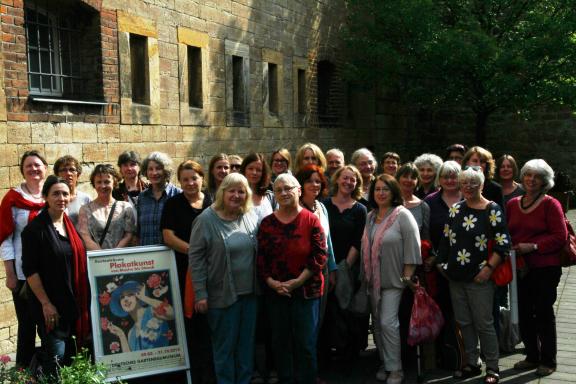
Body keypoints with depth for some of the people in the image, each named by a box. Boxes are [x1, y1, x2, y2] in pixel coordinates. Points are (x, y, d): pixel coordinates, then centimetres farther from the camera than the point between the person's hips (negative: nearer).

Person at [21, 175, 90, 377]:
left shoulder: (71, 224, 8)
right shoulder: (35, 228, -11)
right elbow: (30, 270, -14)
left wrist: (83, 301, 12)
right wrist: (45, 303, -16)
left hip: (74, 302, 6)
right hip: (50, 303, -6)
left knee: (71, 355, 13)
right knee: (56, 356, -6)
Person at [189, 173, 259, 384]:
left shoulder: (251, 217, 4)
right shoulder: (206, 219, -10)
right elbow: (195, 256, -10)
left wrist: (261, 284, 9)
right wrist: (200, 293, -13)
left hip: (249, 292, 5)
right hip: (222, 294, -5)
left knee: (246, 343, 15)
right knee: (225, 345, 6)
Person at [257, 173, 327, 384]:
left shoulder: (311, 220, -5)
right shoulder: (267, 223, 4)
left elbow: (319, 255, -9)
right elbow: (260, 257, 4)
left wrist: (297, 281, -13)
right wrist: (271, 282, -9)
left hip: (306, 290, -3)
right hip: (275, 292, 3)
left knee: (306, 342, 3)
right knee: (280, 341, 12)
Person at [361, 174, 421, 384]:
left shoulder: (402, 215, -10)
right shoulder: (370, 217, 10)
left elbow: (412, 247, -13)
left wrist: (407, 276, -15)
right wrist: (365, 274, 12)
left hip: (393, 279, -6)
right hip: (373, 279, 6)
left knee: (388, 322, -9)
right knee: (377, 323, 12)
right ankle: (384, 363, 26)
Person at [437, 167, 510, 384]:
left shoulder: (492, 210, -7)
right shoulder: (456, 209, 8)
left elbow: (503, 244, -10)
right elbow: (446, 239, 14)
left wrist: (489, 268, -16)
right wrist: (442, 263, 10)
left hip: (479, 277, -5)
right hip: (456, 276, 6)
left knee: (483, 323, 1)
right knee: (463, 322, 12)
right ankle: (472, 364, 25)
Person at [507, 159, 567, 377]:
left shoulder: (550, 204, -8)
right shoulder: (512, 204, 8)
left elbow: (560, 236, -12)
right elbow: (507, 234, 17)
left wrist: (533, 246, -19)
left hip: (545, 268, -5)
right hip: (520, 267, 5)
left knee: (544, 313, 5)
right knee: (524, 314, 12)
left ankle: (548, 361, 20)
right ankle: (532, 357, 28)